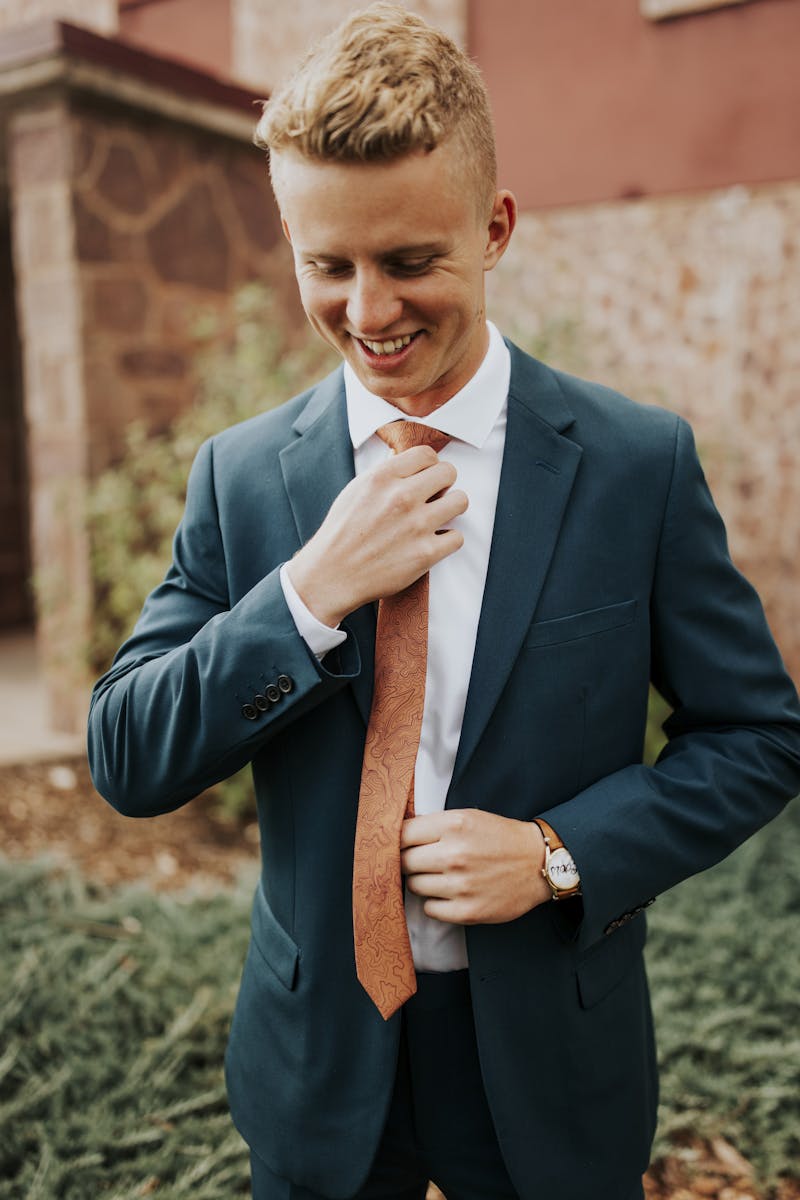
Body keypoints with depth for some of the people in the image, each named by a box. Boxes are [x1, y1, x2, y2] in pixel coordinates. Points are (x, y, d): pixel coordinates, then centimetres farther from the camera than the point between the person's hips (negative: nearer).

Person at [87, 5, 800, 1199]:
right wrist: (314, 591, -22)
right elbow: (125, 763, -9)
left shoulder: (641, 462, -12)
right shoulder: (240, 475, -7)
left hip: (550, 1055, 0)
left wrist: (561, 851, -19)